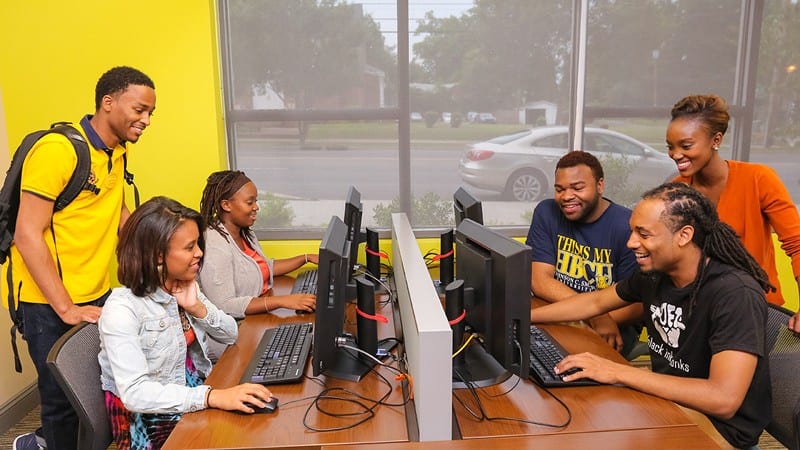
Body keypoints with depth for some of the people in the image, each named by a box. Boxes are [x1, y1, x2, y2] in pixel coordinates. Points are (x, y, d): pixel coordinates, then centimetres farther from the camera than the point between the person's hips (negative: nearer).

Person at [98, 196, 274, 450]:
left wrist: (197, 307, -11)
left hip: (196, 396, 6)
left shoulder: (184, 288, 2)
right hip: (152, 424, -6)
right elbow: (135, 392, -28)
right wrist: (213, 397, -37)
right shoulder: (123, 309, -20)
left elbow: (230, 335, 7)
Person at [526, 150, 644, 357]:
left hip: (614, 325, -3)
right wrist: (595, 316, -25)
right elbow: (539, 280, -11)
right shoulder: (546, 212, -3)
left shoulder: (627, 226, -13)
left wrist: (604, 319, -34)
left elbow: (638, 303, -13)